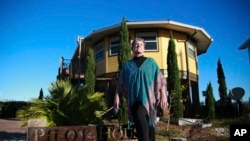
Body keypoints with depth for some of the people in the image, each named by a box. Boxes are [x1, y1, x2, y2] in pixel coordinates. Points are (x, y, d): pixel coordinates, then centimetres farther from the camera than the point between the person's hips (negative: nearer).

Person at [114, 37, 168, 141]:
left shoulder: (151, 62, 11)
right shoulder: (127, 65, 17)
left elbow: (160, 79, 5)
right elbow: (120, 82, 14)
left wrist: (163, 95, -6)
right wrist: (116, 96, 2)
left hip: (147, 97, -3)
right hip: (134, 99, 3)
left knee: (139, 116, -29)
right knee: (140, 124, 0)